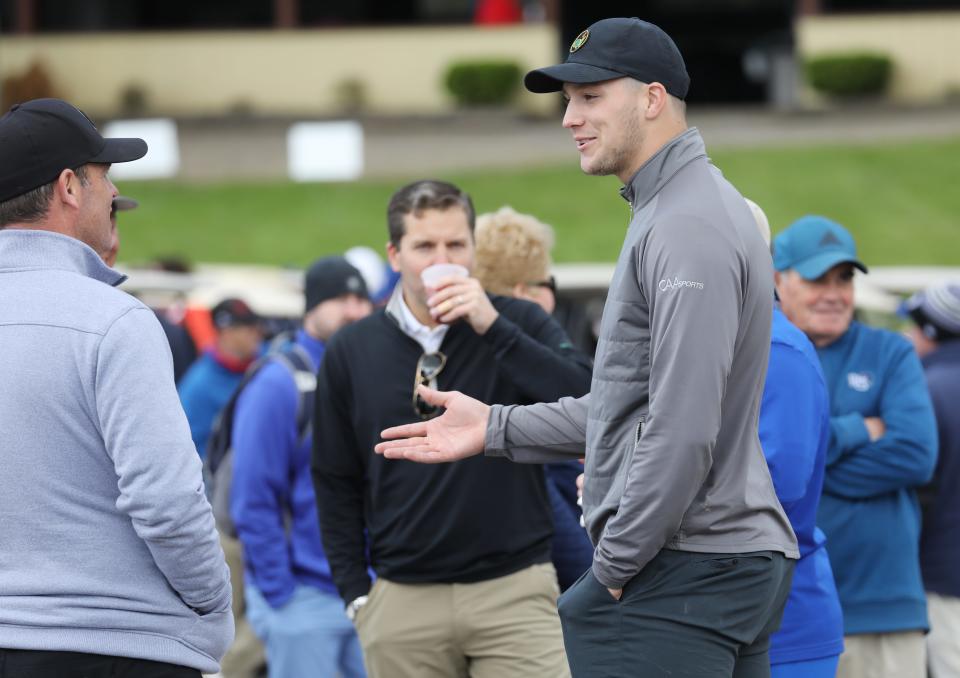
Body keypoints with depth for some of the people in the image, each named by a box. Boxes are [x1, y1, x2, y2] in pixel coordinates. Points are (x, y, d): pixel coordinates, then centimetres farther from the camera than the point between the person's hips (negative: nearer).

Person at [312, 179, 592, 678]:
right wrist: (356, 594, 7)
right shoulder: (351, 352, 6)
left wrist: (492, 328, -18)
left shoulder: (519, 325, 2)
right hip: (402, 601, 2)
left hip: (515, 593, -2)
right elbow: (336, 483, 13)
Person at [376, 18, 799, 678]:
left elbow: (684, 428, -21)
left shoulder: (689, 227, -15)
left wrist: (615, 563, -14)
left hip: (682, 574, -10)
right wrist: (496, 428, 20)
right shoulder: (666, 213, 20)